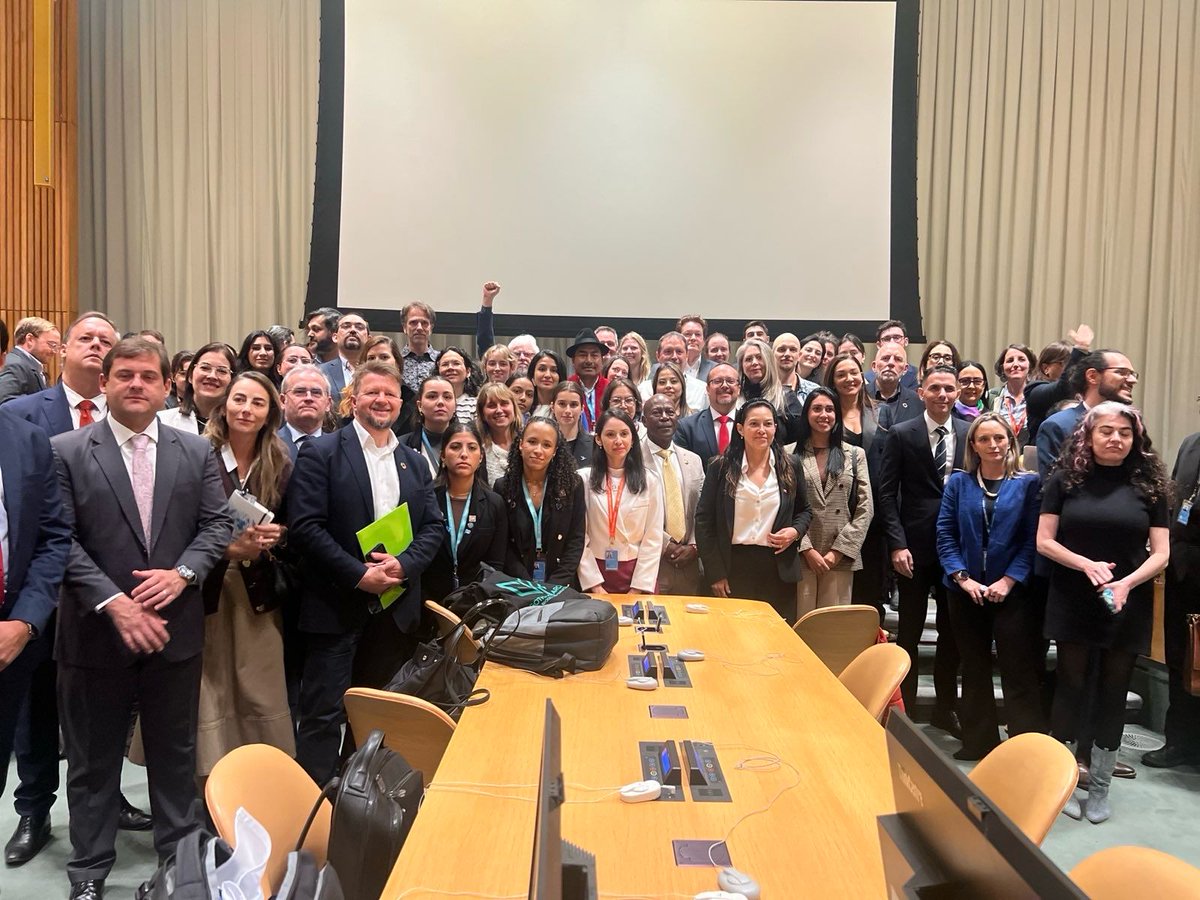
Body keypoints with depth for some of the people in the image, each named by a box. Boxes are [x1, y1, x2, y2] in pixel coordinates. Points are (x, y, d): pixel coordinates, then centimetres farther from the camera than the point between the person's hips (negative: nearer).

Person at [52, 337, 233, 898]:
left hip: (175, 630, 2)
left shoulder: (196, 451, 4)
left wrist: (181, 573, -15)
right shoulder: (66, 452, -4)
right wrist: (113, 602, -19)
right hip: (96, 633, -2)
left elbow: (217, 525, 2)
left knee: (176, 752, 16)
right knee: (93, 760, 13)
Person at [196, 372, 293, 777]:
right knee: (210, 694, 1)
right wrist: (228, 547, -21)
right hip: (207, 589, -3)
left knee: (263, 694, 5)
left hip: (258, 595, 4)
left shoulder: (279, 465, 7)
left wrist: (273, 536, -9)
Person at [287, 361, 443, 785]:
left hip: (395, 606, 5)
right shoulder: (321, 453, -4)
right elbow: (304, 526, -12)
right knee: (323, 714, -2)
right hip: (336, 604, -5)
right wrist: (359, 574, -17)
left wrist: (403, 564, -10)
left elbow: (432, 527, 9)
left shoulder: (415, 463, 12)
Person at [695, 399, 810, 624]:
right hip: (734, 567, -2)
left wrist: (796, 531, -5)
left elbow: (805, 510, 18)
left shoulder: (790, 467, 6)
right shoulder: (721, 468, -1)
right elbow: (704, 520, -1)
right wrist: (715, 573, -6)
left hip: (779, 569, 2)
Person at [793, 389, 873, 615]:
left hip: (841, 558, 2)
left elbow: (865, 509, 4)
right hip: (801, 555, -1)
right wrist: (807, 549, -8)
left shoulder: (855, 455, 10)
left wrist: (839, 551, -5)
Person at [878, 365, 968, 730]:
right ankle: (904, 706, 20)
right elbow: (887, 494, -6)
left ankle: (945, 707, 29)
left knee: (952, 631, 13)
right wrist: (897, 544, -13)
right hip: (916, 547, -3)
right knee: (909, 631, 7)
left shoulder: (971, 435, 4)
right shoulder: (901, 435, -3)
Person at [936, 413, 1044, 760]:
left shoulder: (1028, 483, 0)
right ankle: (978, 742, 23)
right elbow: (945, 535, 1)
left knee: (1019, 671, -2)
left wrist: (1009, 580, -14)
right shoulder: (958, 482, 5)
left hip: (1012, 590, -2)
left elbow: (1032, 538, -4)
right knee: (974, 670, 12)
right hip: (966, 591, 3)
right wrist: (963, 578, -10)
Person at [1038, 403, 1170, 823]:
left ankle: (1099, 787, 21)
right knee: (1070, 686, 5)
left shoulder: (1148, 485, 1)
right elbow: (1044, 541, -2)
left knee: (1114, 693, 8)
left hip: (1127, 606, 1)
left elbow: (1160, 553, -2)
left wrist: (1126, 583, -18)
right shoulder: (1066, 480, -1)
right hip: (1073, 603, -1)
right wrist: (1086, 564, -18)